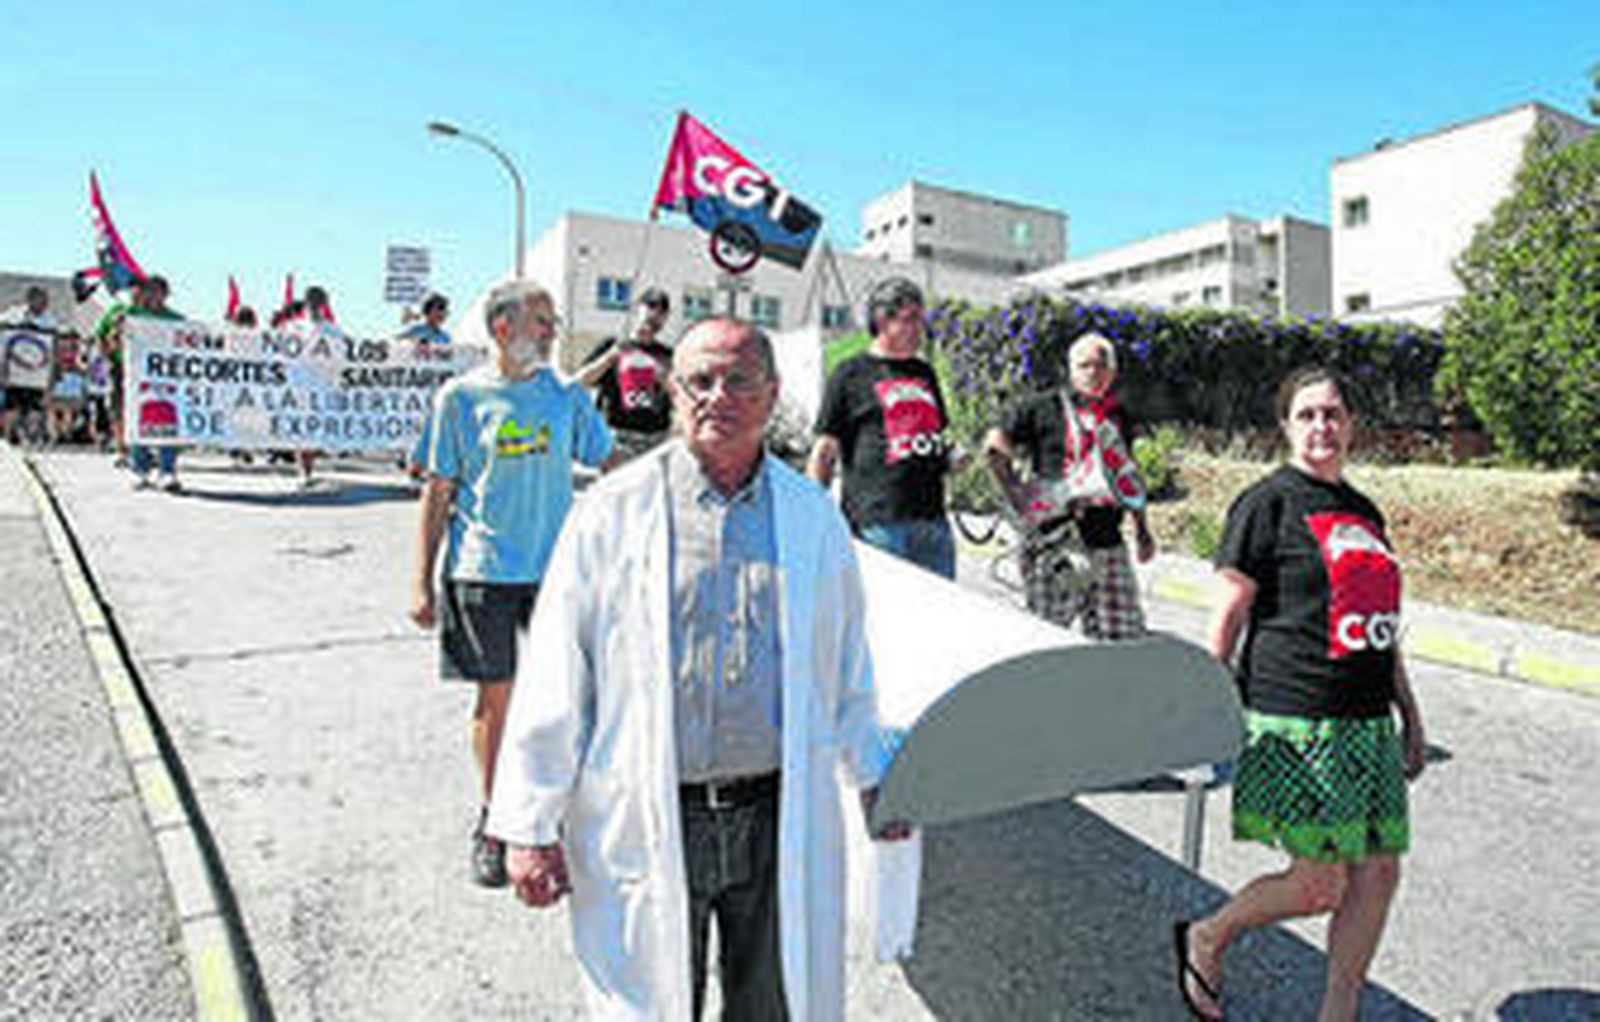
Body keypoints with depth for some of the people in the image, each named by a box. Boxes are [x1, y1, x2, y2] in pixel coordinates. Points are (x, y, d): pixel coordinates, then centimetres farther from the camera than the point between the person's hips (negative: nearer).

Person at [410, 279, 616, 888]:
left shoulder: (566, 395, 6)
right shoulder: (461, 397, 1)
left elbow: (609, 465, 11)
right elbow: (438, 492, 2)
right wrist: (422, 583, 0)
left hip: (556, 566, 2)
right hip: (484, 570, -2)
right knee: (495, 695, 6)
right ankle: (492, 821, 25)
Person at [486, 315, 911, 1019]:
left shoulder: (814, 515, 4)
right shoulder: (614, 511, -4)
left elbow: (846, 664, 14)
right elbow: (554, 680, -3)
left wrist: (873, 775, 19)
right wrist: (532, 826, -3)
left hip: (781, 819, 3)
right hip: (647, 822, -2)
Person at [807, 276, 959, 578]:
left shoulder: (924, 373, 19)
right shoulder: (851, 374, 1)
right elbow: (824, 452, -1)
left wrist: (954, 457, 6)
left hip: (932, 519, 6)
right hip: (878, 522, -6)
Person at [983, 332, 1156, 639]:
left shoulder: (1118, 416, 14)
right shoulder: (1044, 408, -3)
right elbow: (995, 447, -3)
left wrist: (1142, 529, 25)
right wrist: (1019, 499, -8)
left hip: (1107, 542, 5)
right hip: (1055, 542, -5)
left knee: (1123, 637, 7)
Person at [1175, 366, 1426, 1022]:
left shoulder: (1364, 511, 16)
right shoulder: (1268, 503, -7)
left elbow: (1381, 623, 22)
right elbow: (1230, 612, -9)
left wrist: (1409, 714, 21)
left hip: (1368, 722, 8)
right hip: (1295, 722, -8)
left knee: (1378, 874, 9)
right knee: (1321, 883, -4)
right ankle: (1204, 940, 21)